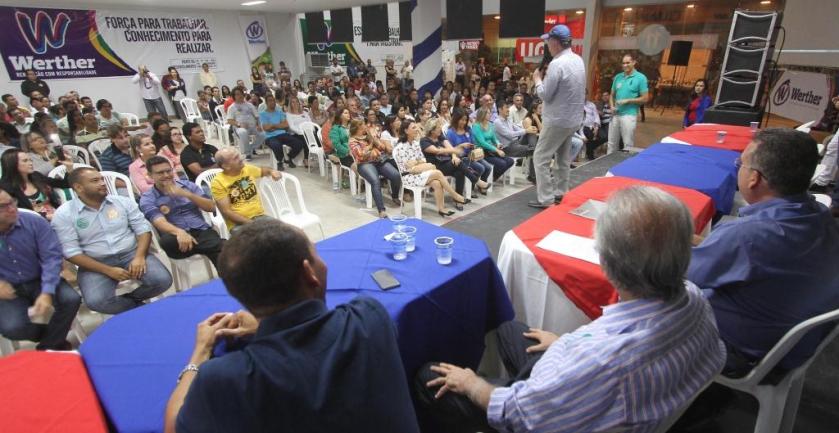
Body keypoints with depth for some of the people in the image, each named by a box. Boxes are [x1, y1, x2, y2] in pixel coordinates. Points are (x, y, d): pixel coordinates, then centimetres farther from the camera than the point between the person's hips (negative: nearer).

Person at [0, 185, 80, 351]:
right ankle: (55, 337, 9)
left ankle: (48, 347, 0)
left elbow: (51, 256, -15)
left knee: (71, 299, -24)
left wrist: (47, 292, -27)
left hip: (39, 281, 1)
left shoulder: (35, 222, -13)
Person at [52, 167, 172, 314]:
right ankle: (140, 308, -1)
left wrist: (139, 257, -17)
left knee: (163, 280, -23)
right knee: (96, 301, -29)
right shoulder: (63, 214, -3)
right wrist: (108, 270, -17)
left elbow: (143, 229, 1)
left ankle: (127, 299, 7)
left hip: (131, 254, 2)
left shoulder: (123, 202, 3)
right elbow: (71, 252, -8)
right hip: (96, 264, -1)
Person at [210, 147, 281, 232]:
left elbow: (262, 171, 31)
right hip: (237, 223, -4)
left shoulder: (248, 168, 7)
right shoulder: (218, 182, -7)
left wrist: (271, 171, 7)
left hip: (260, 216, 4)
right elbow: (226, 212, -12)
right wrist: (250, 223, -20)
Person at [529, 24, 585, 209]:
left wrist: (537, 80, -1)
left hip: (557, 120, -9)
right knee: (563, 157, 18)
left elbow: (545, 95, -18)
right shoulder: (578, 60, 7)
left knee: (541, 158, -2)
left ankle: (546, 199, -2)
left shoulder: (557, 64, -21)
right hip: (574, 118, 9)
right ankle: (560, 193, 28)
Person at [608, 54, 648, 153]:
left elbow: (644, 99, -5)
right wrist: (612, 106, -1)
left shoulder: (640, 78, -4)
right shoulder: (618, 77, 10)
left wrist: (628, 101, -14)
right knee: (612, 143, 12)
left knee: (628, 145, 0)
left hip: (629, 115, -5)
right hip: (615, 114, 5)